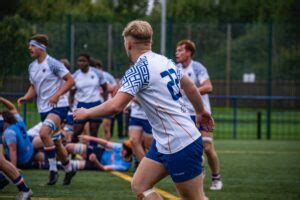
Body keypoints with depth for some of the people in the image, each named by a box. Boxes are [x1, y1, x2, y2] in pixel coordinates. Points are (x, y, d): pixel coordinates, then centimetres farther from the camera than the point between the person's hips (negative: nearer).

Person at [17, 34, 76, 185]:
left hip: (58, 106, -8)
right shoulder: (32, 67, 9)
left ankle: (53, 170, -19)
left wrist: (57, 95, -23)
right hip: (43, 109, 8)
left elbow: (70, 81, -12)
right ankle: (69, 170, 32)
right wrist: (26, 97, 0)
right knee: (55, 142, 14)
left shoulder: (53, 64, -13)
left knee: (44, 133, -28)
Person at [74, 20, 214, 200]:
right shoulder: (165, 61, 9)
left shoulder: (138, 70, -17)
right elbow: (190, 87, 22)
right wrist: (201, 112, 39)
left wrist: (86, 113, -8)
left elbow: (115, 106, -25)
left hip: (180, 146, -9)